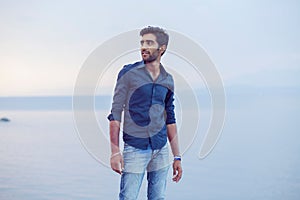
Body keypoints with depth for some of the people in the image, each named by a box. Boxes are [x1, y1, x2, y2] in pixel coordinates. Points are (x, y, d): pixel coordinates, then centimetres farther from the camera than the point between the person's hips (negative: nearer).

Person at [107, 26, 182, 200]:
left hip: (161, 150, 4)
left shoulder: (168, 80, 9)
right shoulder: (128, 73, -3)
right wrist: (115, 151, -12)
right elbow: (116, 112, -5)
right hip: (135, 149, -4)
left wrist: (177, 156, 13)